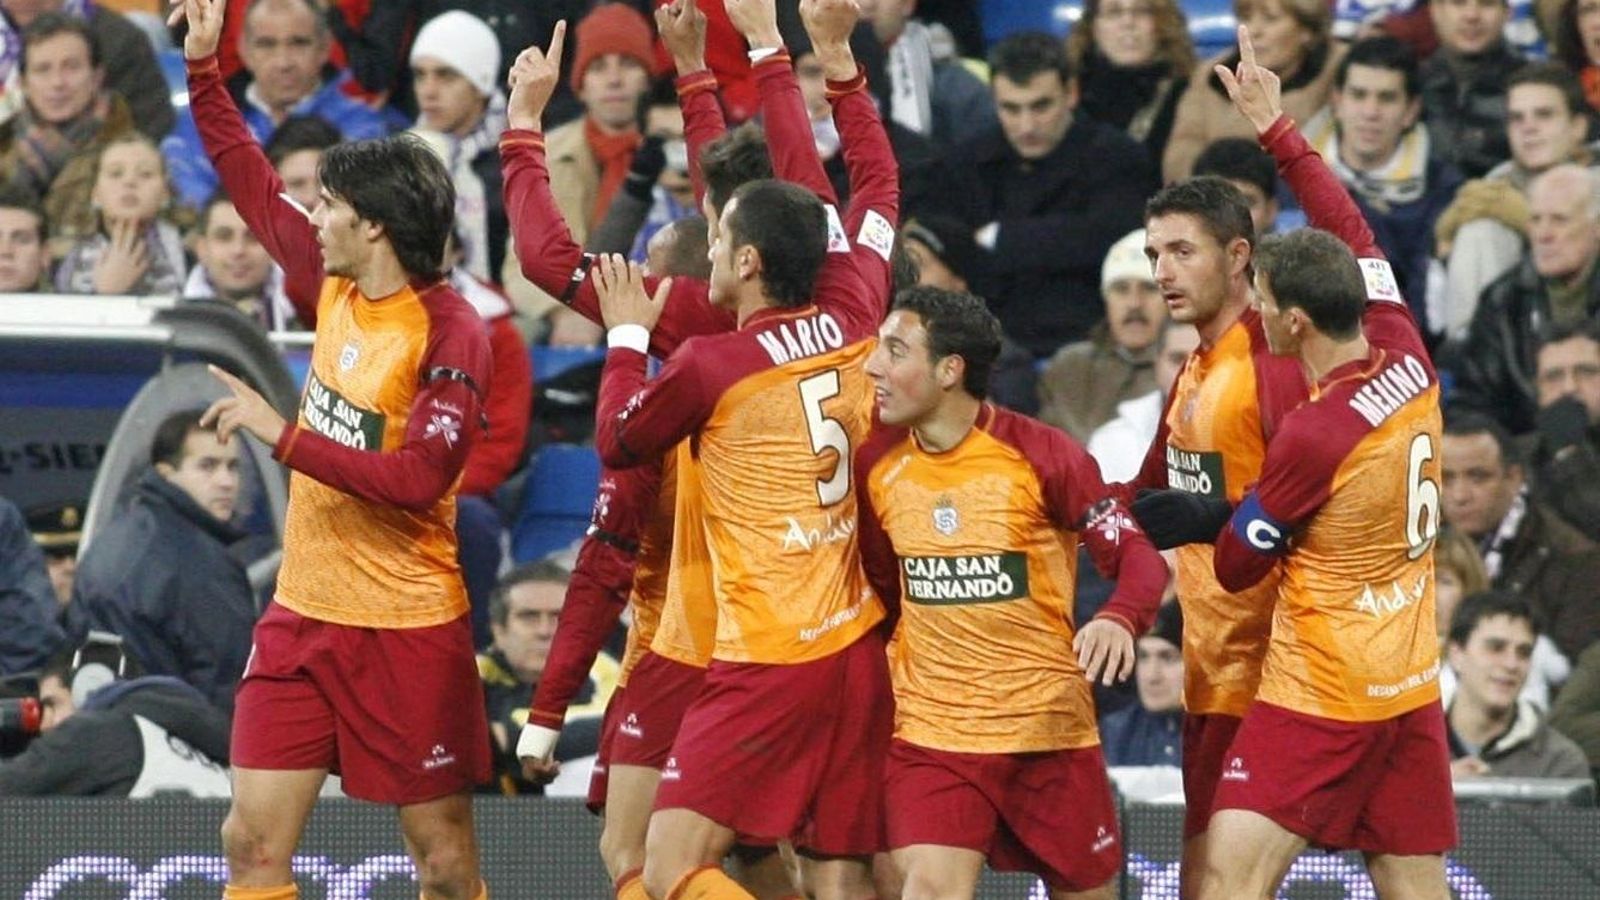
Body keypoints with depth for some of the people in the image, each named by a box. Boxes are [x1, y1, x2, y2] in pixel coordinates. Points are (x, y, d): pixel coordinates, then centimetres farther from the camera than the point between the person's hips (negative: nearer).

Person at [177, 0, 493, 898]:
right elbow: (254, 183, 18)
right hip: (304, 614, 7)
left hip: (407, 632, -7)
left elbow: (416, 480, -24)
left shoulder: (450, 333, -16)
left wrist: (283, 434, -23)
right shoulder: (334, 288, 5)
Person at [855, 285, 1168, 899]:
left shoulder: (1041, 455, -11)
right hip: (929, 728, 2)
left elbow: (1136, 555, -10)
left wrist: (1120, 619, -29)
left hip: (1050, 728, -2)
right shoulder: (877, 464, 1)